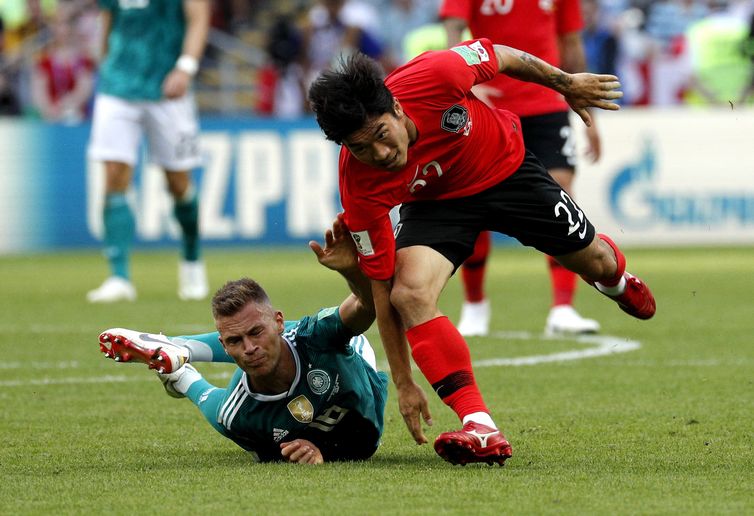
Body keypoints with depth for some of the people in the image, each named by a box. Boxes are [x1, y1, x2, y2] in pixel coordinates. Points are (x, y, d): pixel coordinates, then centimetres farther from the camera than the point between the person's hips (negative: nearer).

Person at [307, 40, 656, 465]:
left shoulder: (433, 77, -39)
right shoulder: (360, 187, -34)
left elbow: (502, 57, -16)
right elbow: (381, 286, -26)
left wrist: (567, 83, 0)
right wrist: (404, 383, -24)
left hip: (506, 166, 1)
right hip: (435, 203, -1)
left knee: (593, 260, 15)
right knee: (409, 293, -28)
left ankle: (618, 280, 56)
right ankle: (481, 429, -27)